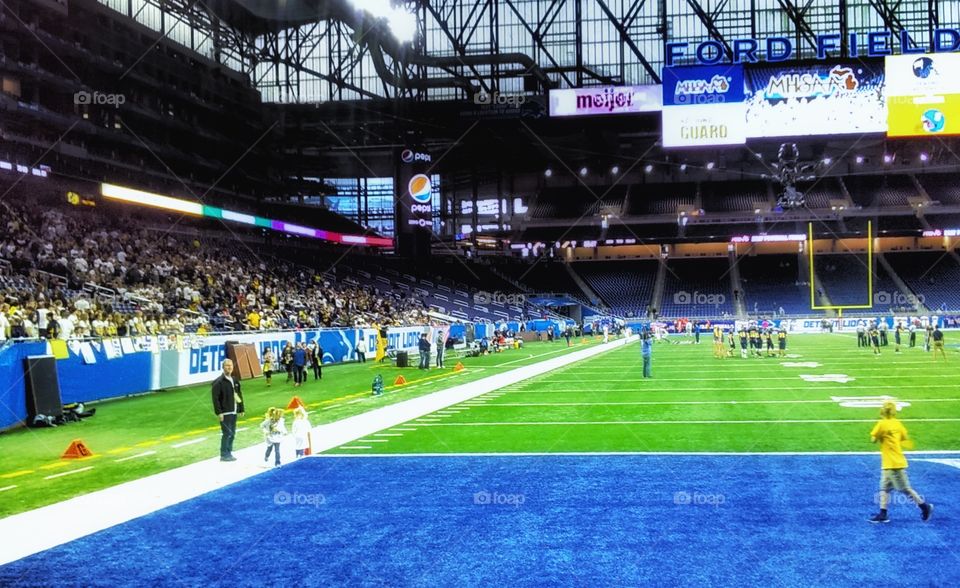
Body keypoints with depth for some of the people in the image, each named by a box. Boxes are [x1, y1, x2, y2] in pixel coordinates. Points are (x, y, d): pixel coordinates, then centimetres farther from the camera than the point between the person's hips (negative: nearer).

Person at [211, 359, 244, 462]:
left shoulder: (235, 381, 12)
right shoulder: (218, 382, -11)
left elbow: (239, 395, 17)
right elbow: (215, 398, -14)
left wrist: (241, 409, 15)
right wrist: (219, 412, -18)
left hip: (234, 412, 7)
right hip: (225, 413, -7)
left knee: (232, 433, 12)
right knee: (226, 433, -5)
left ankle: (229, 453, 22)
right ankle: (224, 455, 3)